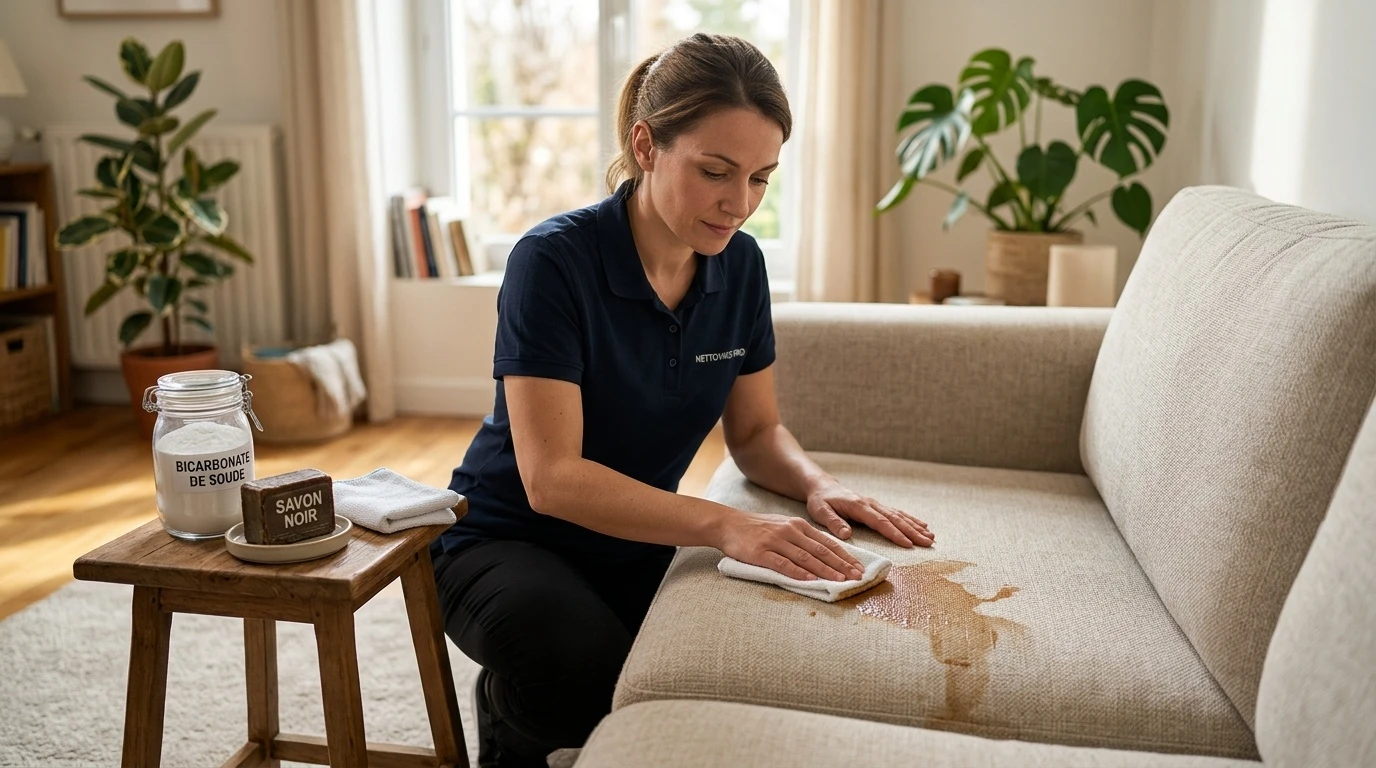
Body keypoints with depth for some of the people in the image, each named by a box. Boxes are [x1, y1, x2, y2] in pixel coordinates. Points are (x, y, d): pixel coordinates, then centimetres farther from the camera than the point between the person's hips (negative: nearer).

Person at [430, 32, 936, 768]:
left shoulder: (740, 265, -4)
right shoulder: (554, 259, -22)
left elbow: (755, 431, 5)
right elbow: (551, 477, -28)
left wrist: (818, 486, -17)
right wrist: (724, 525, -39)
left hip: (633, 545, 6)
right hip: (508, 541, -5)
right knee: (593, 670, -36)